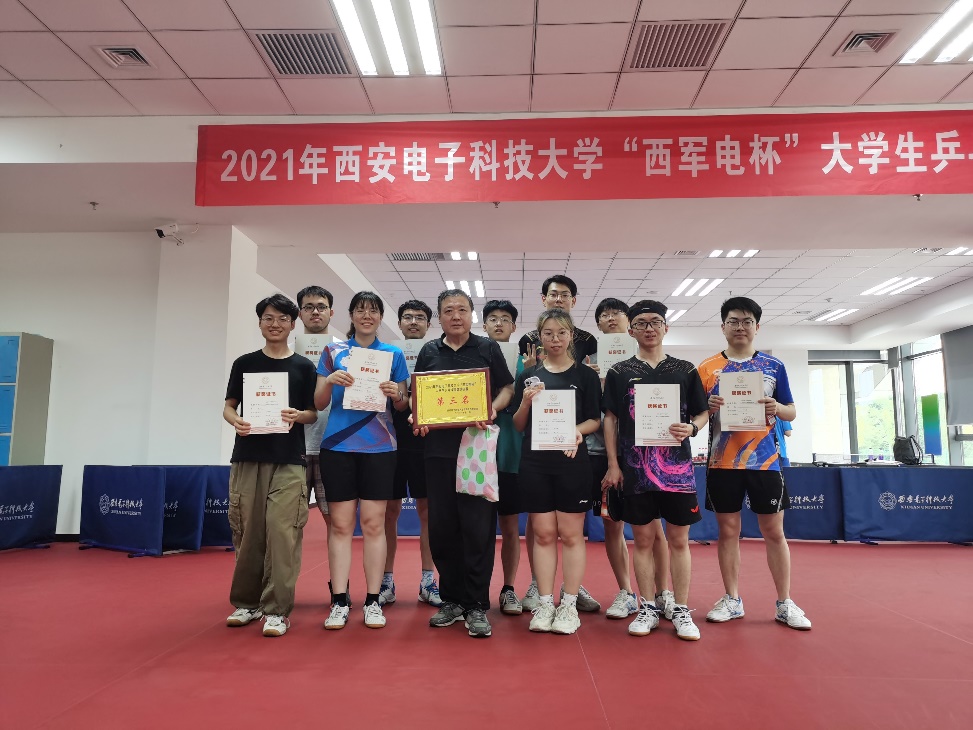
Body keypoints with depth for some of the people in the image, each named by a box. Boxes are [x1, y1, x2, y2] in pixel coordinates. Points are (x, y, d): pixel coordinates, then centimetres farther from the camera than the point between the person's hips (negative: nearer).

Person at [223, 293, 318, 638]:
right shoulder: (244, 363, 9)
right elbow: (228, 406, 10)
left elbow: (313, 413, 7)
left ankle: (277, 610, 2)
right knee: (247, 532, 5)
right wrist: (235, 422, -12)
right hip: (247, 457, 2)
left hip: (289, 460, -1)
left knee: (282, 532, -6)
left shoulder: (304, 367, 7)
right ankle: (245, 602, 21)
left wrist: (297, 416, -15)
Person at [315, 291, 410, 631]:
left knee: (374, 523, 1)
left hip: (379, 447, 0)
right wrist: (329, 381, -12)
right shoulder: (334, 351, 9)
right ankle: (339, 602, 9)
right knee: (340, 524, 2)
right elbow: (319, 403, 7)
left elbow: (401, 406, 10)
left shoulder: (393, 354, 9)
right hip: (338, 445, 0)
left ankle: (373, 600, 9)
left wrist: (396, 394, -13)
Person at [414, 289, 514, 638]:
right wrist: (416, 417, -3)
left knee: (478, 527, -3)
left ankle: (477, 605, 8)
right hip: (439, 448, 3)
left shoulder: (488, 348, 7)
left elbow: (507, 388, 6)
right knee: (441, 527, 7)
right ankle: (451, 599, 22)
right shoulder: (429, 352, 13)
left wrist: (493, 408, -14)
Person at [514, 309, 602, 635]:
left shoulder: (586, 375, 4)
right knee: (543, 534, 7)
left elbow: (595, 420, 2)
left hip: (571, 460, -2)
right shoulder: (528, 376, 9)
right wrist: (526, 403, -11)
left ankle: (569, 605, 14)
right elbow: (518, 426, 9)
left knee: (570, 534, 3)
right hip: (534, 462, 2)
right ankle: (544, 604, 15)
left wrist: (578, 430, -18)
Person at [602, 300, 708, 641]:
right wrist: (613, 465, -1)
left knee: (679, 540, 6)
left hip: (677, 466, 0)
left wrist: (691, 428, -12)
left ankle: (681, 610, 17)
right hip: (636, 468, 0)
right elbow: (610, 419, 5)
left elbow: (702, 412, 10)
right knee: (643, 539, 7)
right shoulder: (619, 373, 5)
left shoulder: (685, 370, 7)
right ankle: (649, 607, 19)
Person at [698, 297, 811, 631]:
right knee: (728, 531, 7)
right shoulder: (708, 368, 3)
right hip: (722, 463, 0)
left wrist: (776, 408, -14)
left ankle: (785, 603, 18)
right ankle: (732, 600, 18)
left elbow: (791, 412, 8)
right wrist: (708, 408, -18)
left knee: (774, 532, 6)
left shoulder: (774, 366, 5)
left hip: (764, 461, 0)